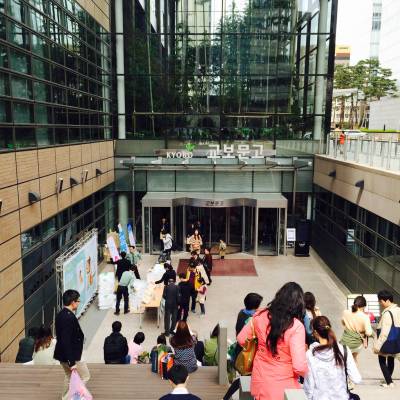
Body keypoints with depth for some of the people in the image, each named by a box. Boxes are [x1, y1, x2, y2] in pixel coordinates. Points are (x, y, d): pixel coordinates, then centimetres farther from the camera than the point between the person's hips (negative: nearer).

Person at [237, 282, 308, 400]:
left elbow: (241, 339, 4)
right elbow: (299, 367, -24)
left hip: (259, 383, 4)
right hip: (282, 387, -4)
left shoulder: (260, 315, -8)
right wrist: (310, 374, -3)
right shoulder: (296, 326, -22)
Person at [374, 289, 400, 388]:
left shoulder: (387, 313, -24)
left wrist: (378, 345, -19)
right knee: (391, 360, 20)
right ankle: (388, 379, 33)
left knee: (382, 360, 8)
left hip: (387, 342, -8)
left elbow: (384, 331, -25)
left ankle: (389, 382, 8)